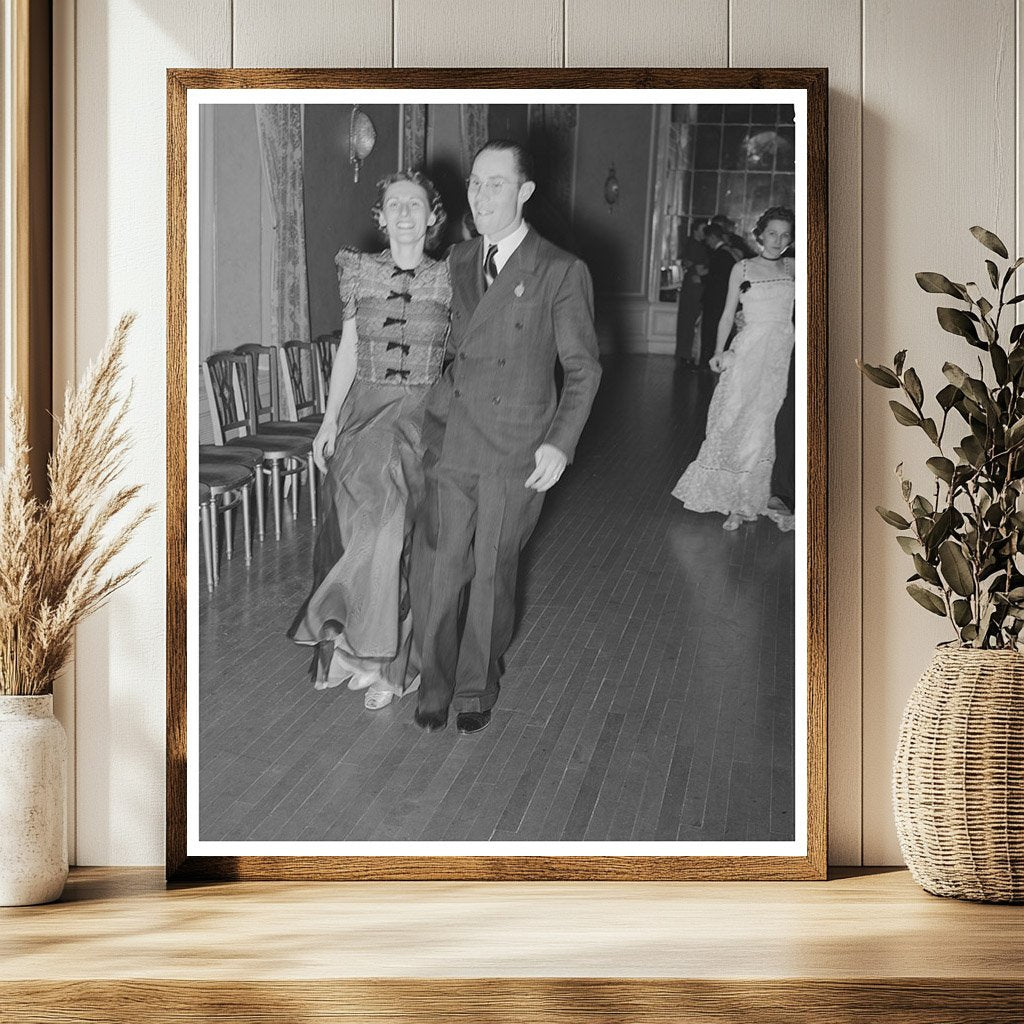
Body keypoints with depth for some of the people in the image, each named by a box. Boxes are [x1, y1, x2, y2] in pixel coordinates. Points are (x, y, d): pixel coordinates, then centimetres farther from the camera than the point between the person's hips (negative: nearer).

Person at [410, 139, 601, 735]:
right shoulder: (458, 262, 10)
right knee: (438, 568, 2)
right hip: (449, 439, 3)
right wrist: (437, 410, 11)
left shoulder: (562, 273, -6)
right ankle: (436, 684, 18)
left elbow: (583, 367, -3)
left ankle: (477, 686, 25)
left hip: (516, 449, -3)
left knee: (493, 572, 8)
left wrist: (561, 442, -12)